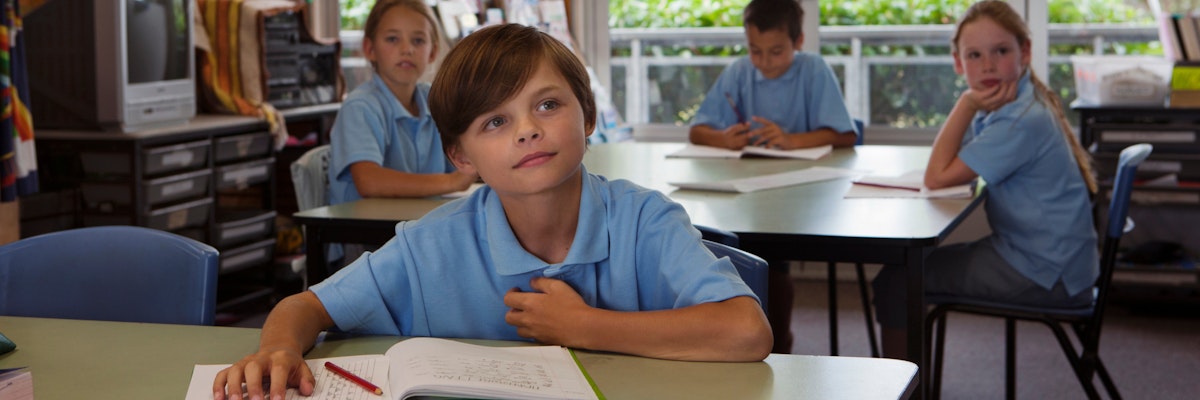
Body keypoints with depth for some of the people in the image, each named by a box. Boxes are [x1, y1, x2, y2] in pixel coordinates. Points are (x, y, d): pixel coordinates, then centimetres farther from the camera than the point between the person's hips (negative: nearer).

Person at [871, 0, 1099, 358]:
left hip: (1045, 275, -10)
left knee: (896, 282, -7)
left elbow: (938, 177, -22)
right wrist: (971, 106, -5)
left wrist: (967, 103, -19)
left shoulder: (1022, 122, -25)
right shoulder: (1002, 108, 6)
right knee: (907, 267, 19)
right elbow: (943, 162, 10)